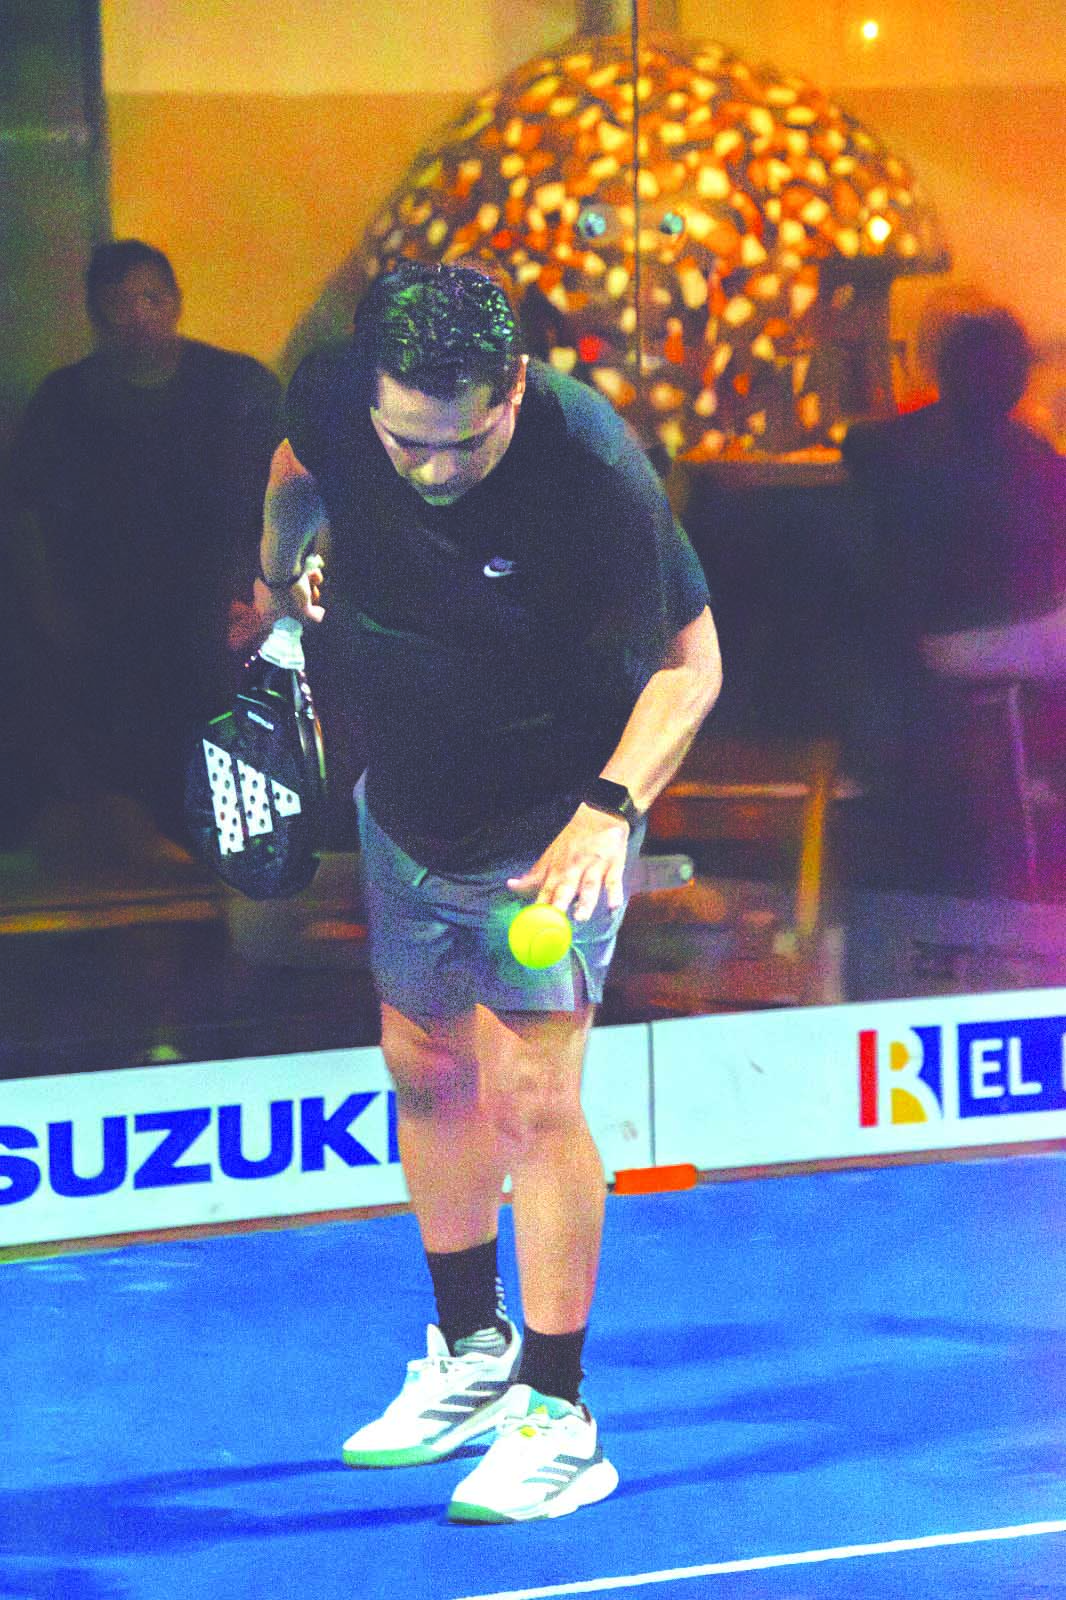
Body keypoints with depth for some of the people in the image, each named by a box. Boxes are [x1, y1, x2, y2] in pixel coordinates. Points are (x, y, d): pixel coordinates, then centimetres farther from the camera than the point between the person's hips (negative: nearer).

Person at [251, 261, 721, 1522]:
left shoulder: (593, 470, -31)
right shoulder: (335, 400, -18)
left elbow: (689, 664, -21)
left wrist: (608, 808, -33)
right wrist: (280, 573, 20)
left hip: (550, 827, -6)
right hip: (406, 807, 6)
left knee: (532, 1099, -12)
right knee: (427, 1072, 16)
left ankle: (557, 1421, -4)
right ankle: (472, 1358, 34)